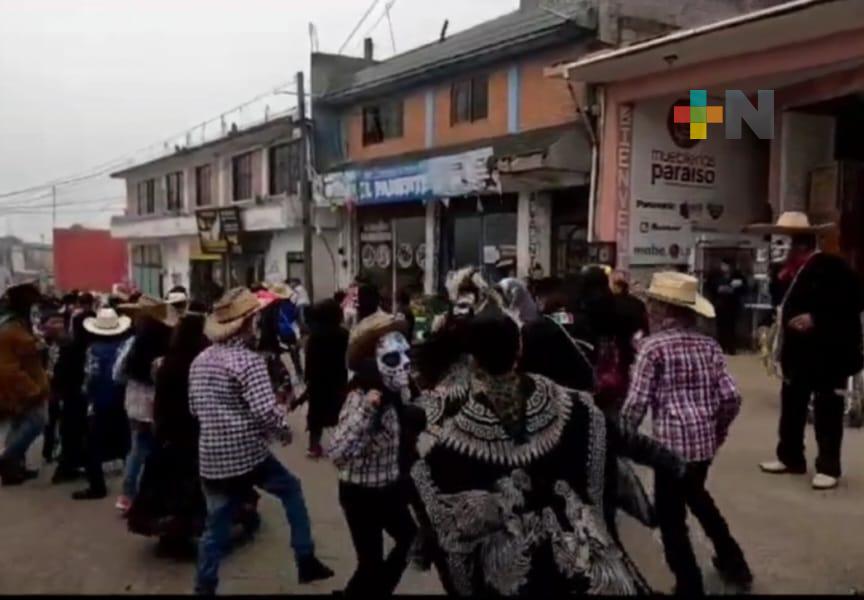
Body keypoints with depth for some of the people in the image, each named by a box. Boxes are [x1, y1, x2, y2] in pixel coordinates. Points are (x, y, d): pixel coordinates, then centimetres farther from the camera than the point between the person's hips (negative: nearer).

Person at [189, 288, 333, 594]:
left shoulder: (200, 360, 8)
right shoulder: (248, 361, -16)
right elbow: (266, 411, -23)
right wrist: (284, 430, -5)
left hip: (211, 458, 6)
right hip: (248, 454, -5)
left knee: (216, 527, 14)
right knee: (292, 490, 18)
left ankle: (204, 587, 20)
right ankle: (306, 561, 23)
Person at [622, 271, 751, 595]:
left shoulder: (653, 346, -10)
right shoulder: (708, 345, 5)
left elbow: (636, 401, -13)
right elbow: (731, 397, 3)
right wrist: (717, 432, 18)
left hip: (672, 443, -7)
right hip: (704, 442, 7)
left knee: (671, 517, 7)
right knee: (696, 496, 30)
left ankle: (690, 586, 13)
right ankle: (733, 563, 39)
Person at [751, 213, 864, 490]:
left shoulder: (832, 266, -13)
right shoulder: (792, 269, 9)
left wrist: (816, 319, -22)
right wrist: (783, 278, 3)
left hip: (828, 352, -8)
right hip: (798, 351, 8)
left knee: (827, 410, 1)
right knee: (791, 406, 13)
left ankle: (828, 468, 11)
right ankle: (790, 457, 26)